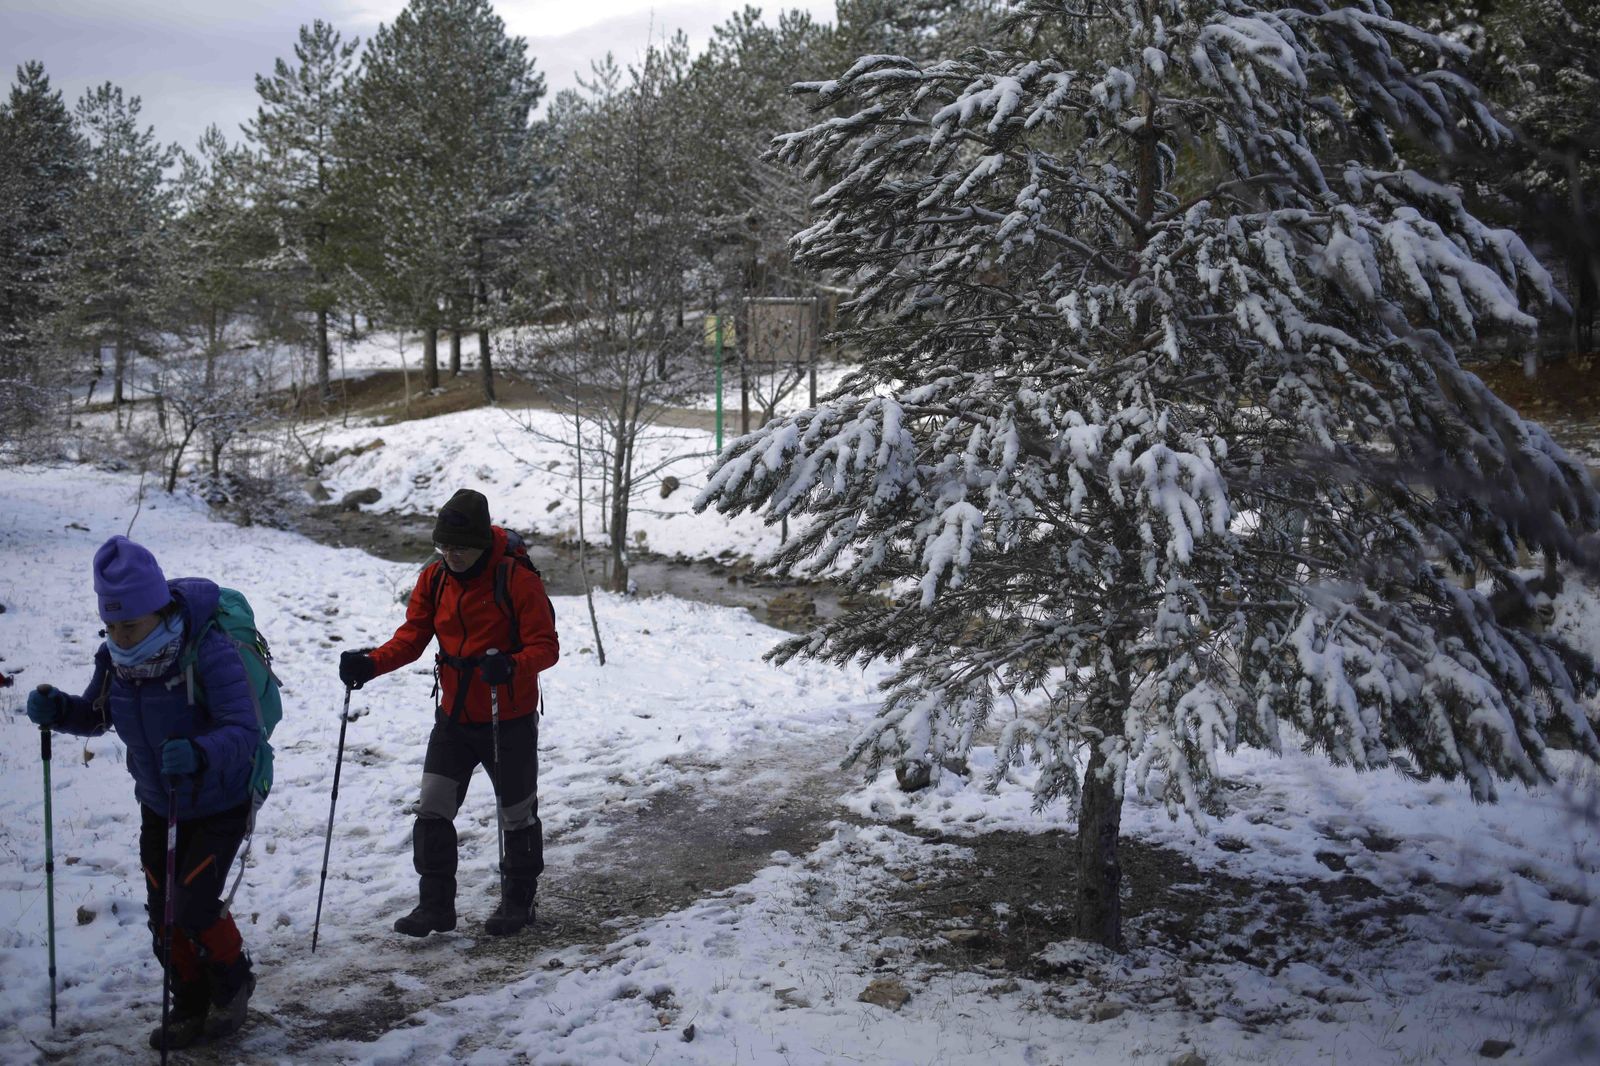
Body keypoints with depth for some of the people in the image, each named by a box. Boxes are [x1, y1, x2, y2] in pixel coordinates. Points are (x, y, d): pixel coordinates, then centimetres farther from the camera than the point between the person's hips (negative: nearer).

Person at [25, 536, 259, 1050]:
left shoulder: (208, 652, -29)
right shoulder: (115, 659, -9)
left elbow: (244, 731, -34)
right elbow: (96, 715, 9)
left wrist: (198, 753, -54)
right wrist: (57, 710, -13)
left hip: (219, 805, -6)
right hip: (158, 806, 6)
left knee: (193, 905, -11)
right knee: (162, 913, 8)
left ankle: (233, 982, 19)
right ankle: (191, 1007, 29)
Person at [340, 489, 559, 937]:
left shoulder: (517, 579, -17)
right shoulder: (434, 579, 0)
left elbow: (546, 646, -17)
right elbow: (412, 636, 1)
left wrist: (510, 667, -37)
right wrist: (371, 664, -17)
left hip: (509, 721, -5)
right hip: (453, 717, 5)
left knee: (516, 814, 10)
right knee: (433, 809, 1)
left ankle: (518, 900, 28)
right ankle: (435, 904, 13)